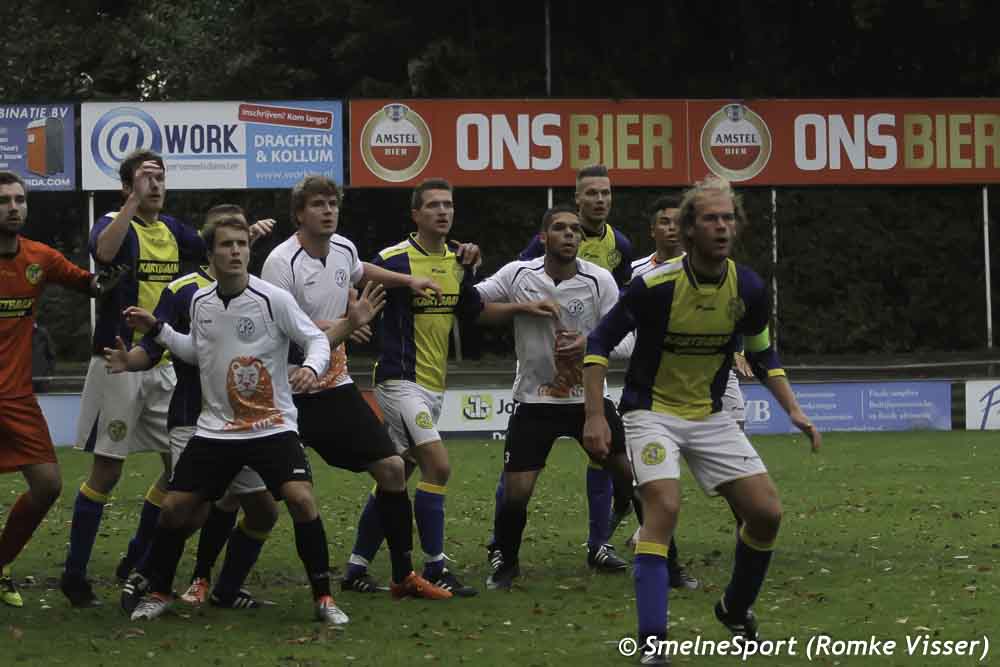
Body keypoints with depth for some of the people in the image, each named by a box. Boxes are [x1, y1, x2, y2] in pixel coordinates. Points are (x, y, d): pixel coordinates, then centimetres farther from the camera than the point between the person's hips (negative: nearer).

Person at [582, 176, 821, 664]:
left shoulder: (749, 289, -7)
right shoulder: (656, 285, -20)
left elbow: (762, 354, 11)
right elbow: (599, 341, -12)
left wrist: (793, 410, 0)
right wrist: (595, 416, -18)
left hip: (710, 416, 5)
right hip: (652, 411, -5)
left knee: (766, 513, -2)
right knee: (663, 508, -26)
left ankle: (735, 609, 26)